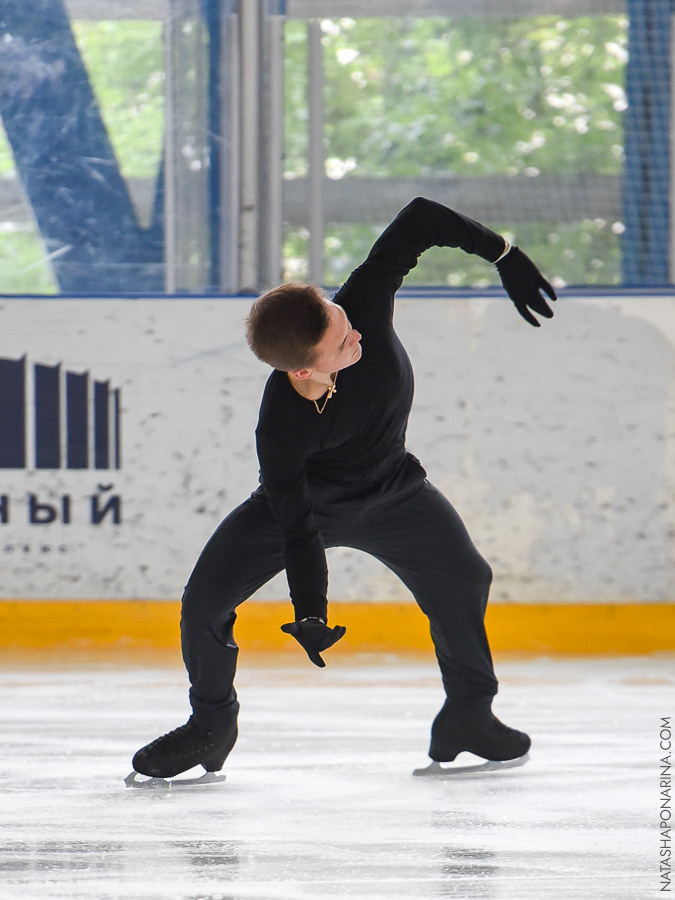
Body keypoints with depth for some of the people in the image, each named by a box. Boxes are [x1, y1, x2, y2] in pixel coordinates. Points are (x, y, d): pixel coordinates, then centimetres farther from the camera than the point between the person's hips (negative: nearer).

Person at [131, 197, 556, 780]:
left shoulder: (362, 310, -34)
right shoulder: (282, 429, -39)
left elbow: (421, 221, -28)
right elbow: (295, 527, -30)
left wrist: (504, 255, -25)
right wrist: (309, 614, -37)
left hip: (390, 491, 3)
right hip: (305, 501, -3)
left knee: (461, 579, -13)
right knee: (205, 600, -12)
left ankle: (469, 713, 9)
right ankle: (212, 721, 16)